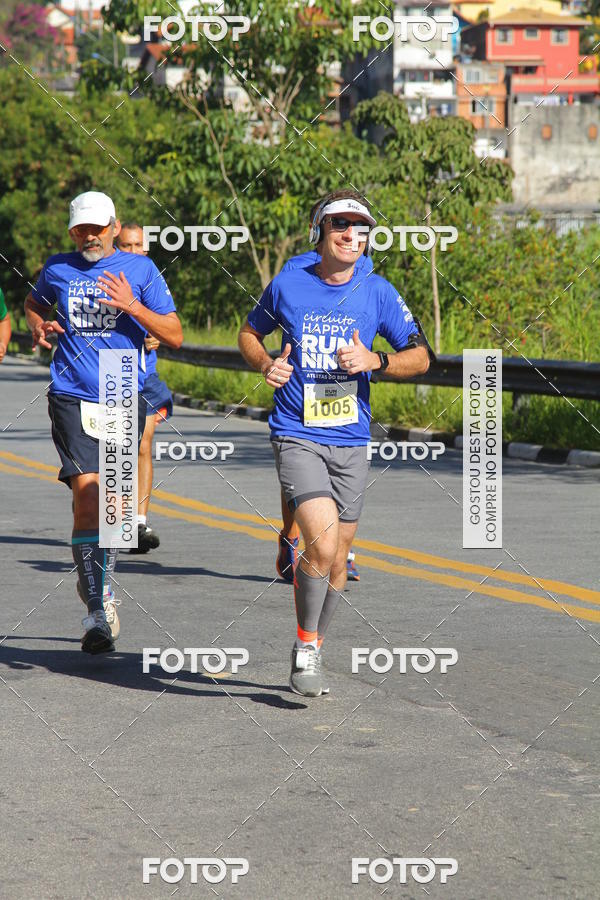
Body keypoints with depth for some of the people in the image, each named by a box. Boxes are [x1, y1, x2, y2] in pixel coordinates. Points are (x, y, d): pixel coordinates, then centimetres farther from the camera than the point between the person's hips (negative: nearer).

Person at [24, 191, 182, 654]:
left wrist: (132, 306, -15)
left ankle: (98, 584, 32)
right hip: (73, 397, -1)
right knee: (87, 494, -15)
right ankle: (98, 609, -17)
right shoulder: (58, 269, 7)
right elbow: (34, 302, 29)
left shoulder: (140, 269, 3)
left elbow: (175, 335, 0)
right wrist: (37, 326, 7)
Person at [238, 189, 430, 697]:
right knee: (322, 543, -21)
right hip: (297, 438, -3)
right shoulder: (288, 286, -1)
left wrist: (374, 361, -15)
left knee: (336, 561, 9)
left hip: (352, 442, 3)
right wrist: (266, 365, -6)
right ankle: (305, 648, -3)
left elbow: (420, 358, 4)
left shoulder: (378, 293, 2)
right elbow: (249, 333, 16)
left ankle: (313, 649, 31)